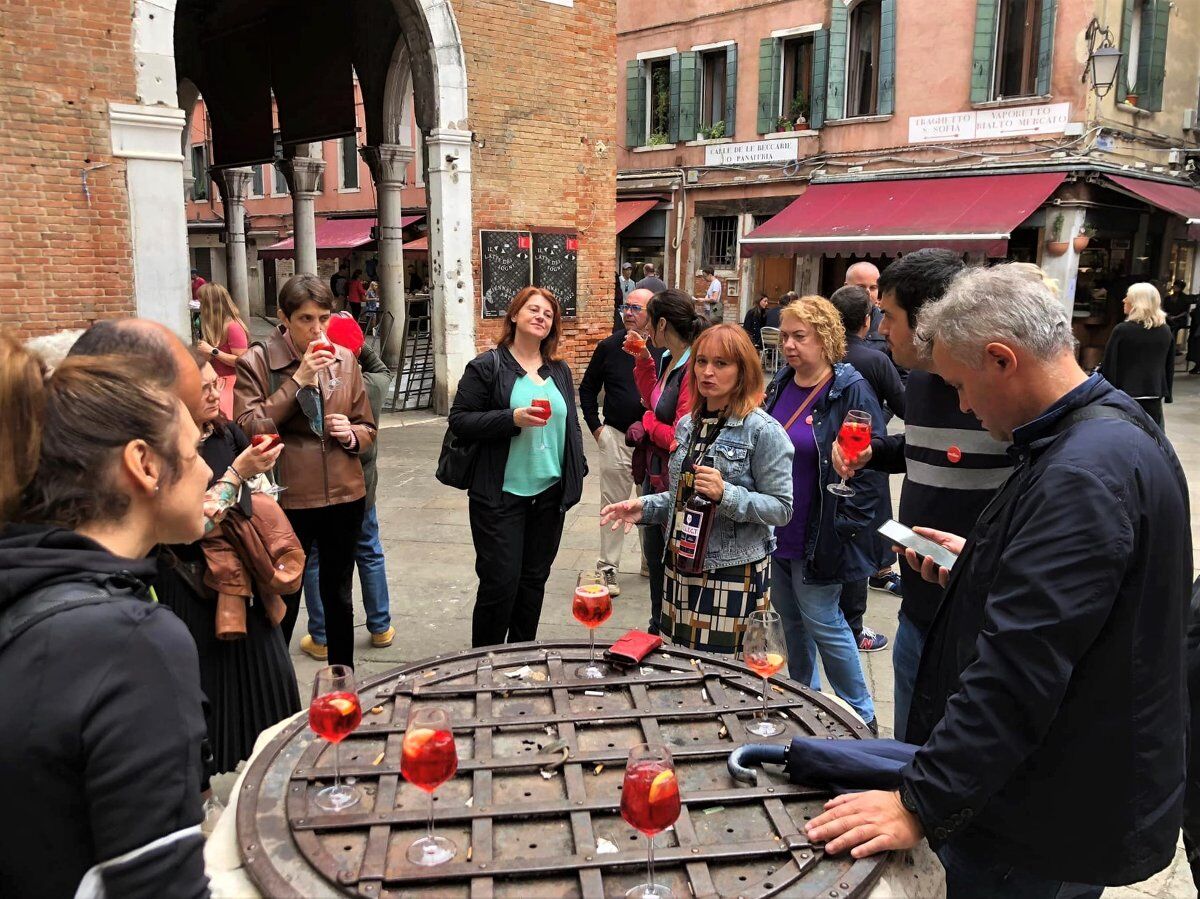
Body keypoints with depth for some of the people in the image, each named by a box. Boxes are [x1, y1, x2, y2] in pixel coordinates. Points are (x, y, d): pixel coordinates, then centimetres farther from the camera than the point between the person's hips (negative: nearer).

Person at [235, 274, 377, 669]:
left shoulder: (345, 359, 5)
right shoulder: (257, 361, -6)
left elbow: (368, 430, 13)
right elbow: (248, 429, -17)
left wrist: (351, 434, -10)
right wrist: (297, 380, -20)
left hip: (344, 496, 4)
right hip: (288, 499, -4)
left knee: (339, 598, 18)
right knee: (283, 604, 7)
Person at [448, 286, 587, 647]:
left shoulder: (559, 371, 12)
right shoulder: (487, 366, -5)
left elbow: (571, 425, 19)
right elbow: (459, 420, -9)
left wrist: (578, 470, 10)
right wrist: (513, 418, -20)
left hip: (550, 493, 5)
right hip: (501, 494, -5)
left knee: (534, 579, 13)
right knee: (500, 582, -3)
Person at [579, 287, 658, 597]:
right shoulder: (609, 347, 1)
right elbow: (588, 388, 11)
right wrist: (595, 426, 4)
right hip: (616, 437, 0)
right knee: (613, 504, 4)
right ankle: (608, 568, 12)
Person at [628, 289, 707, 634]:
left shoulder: (693, 369, -23)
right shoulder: (667, 360, 5)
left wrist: (649, 423, -8)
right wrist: (643, 359, 10)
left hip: (675, 482, -10)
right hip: (655, 475, 10)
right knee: (654, 557, 23)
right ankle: (658, 628, 42)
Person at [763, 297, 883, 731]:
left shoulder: (850, 392, -14)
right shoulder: (779, 386, 7)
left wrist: (846, 525, -18)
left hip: (817, 536, -7)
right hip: (777, 531, 7)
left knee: (822, 621, 1)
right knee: (789, 616, 17)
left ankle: (861, 714, 20)